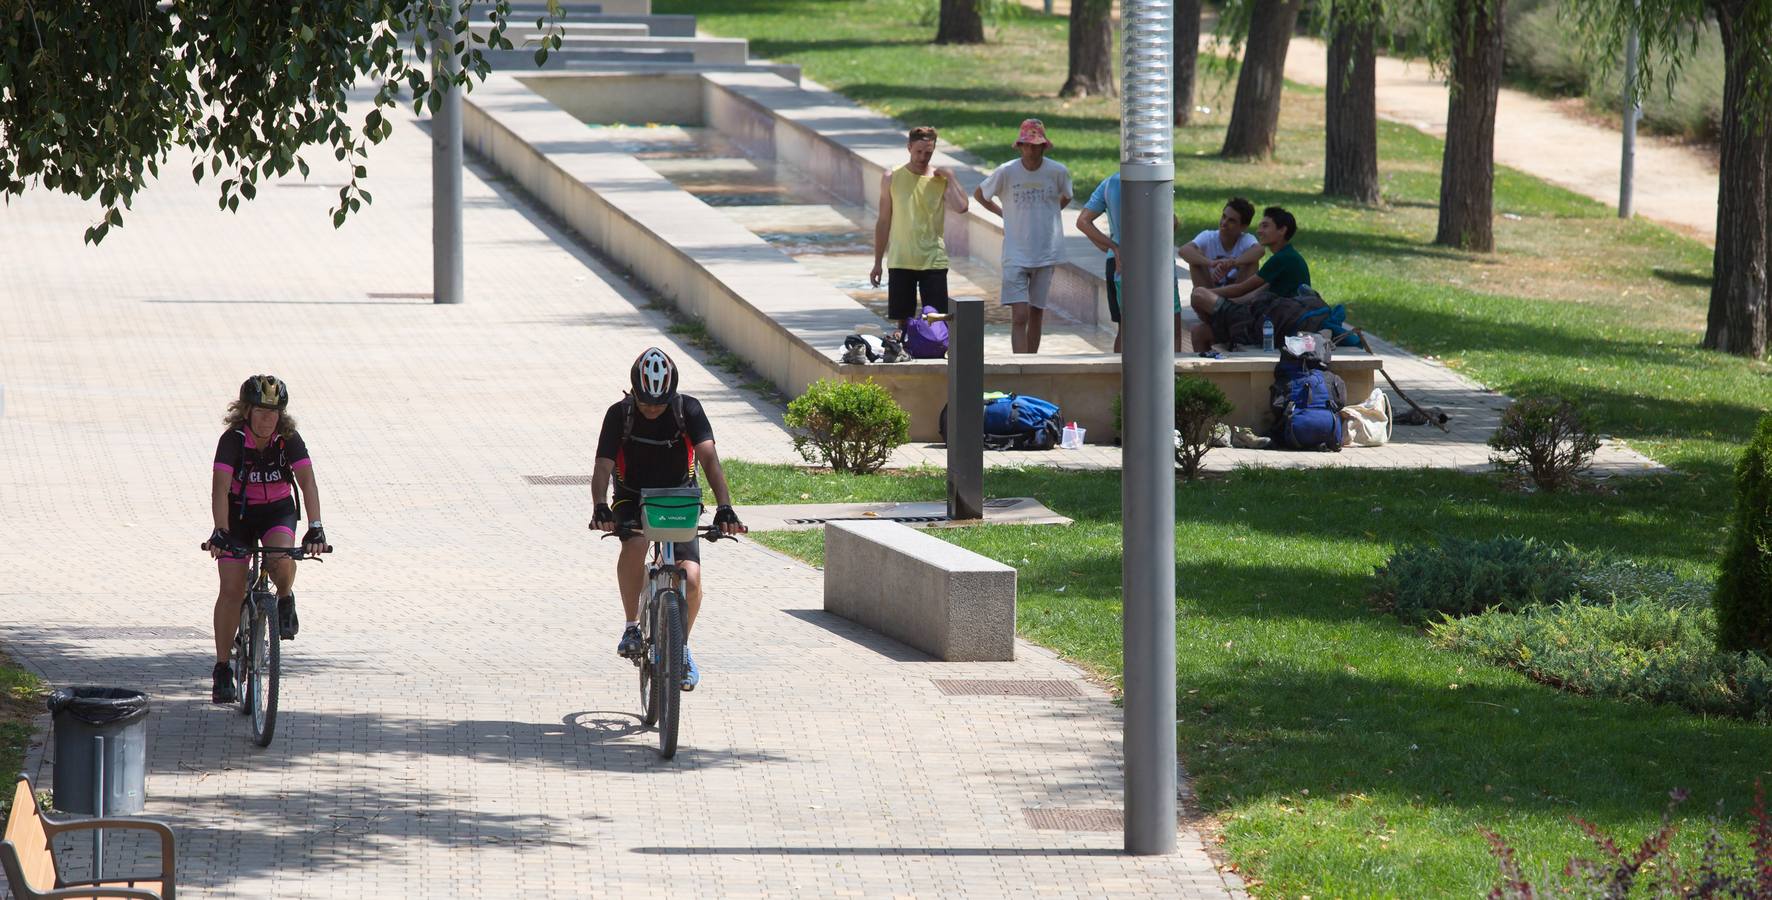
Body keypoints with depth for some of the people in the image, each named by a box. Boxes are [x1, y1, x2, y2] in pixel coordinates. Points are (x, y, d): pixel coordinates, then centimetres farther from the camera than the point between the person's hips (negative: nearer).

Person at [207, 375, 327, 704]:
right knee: (232, 589, -9)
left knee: (281, 559, -32)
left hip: (277, 511, 1)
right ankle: (222, 670, -1)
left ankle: (285, 600, 3)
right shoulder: (233, 440, -22)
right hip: (238, 513, -1)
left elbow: (307, 481, -26)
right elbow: (220, 487, -31)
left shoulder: (289, 440, -18)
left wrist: (315, 527, -40)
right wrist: (220, 532, -45)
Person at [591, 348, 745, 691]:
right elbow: (603, 467, -24)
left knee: (690, 577, -16)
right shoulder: (619, 414, -17)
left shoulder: (688, 410, -18)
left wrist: (724, 508, -43)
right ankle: (632, 625, -14)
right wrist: (601, 508, -44)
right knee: (634, 546, -35)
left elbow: (709, 458, -29)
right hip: (633, 499, -1)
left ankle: (682, 646, 13)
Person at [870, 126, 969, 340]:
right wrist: (878, 263, 8)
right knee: (902, 321, 4)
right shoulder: (892, 178, 3)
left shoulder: (941, 180, 1)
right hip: (900, 263, 1)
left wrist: (950, 178, -12)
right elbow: (884, 222, 9)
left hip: (933, 261, -1)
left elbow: (960, 207, -18)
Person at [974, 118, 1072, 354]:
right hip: (1016, 253, -2)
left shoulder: (1058, 172, -3)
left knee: (1036, 313, 10)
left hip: (1046, 254, 2)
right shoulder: (1006, 172, -8)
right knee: (1020, 316, -11)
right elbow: (979, 194, 10)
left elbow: (1066, 198, 20)